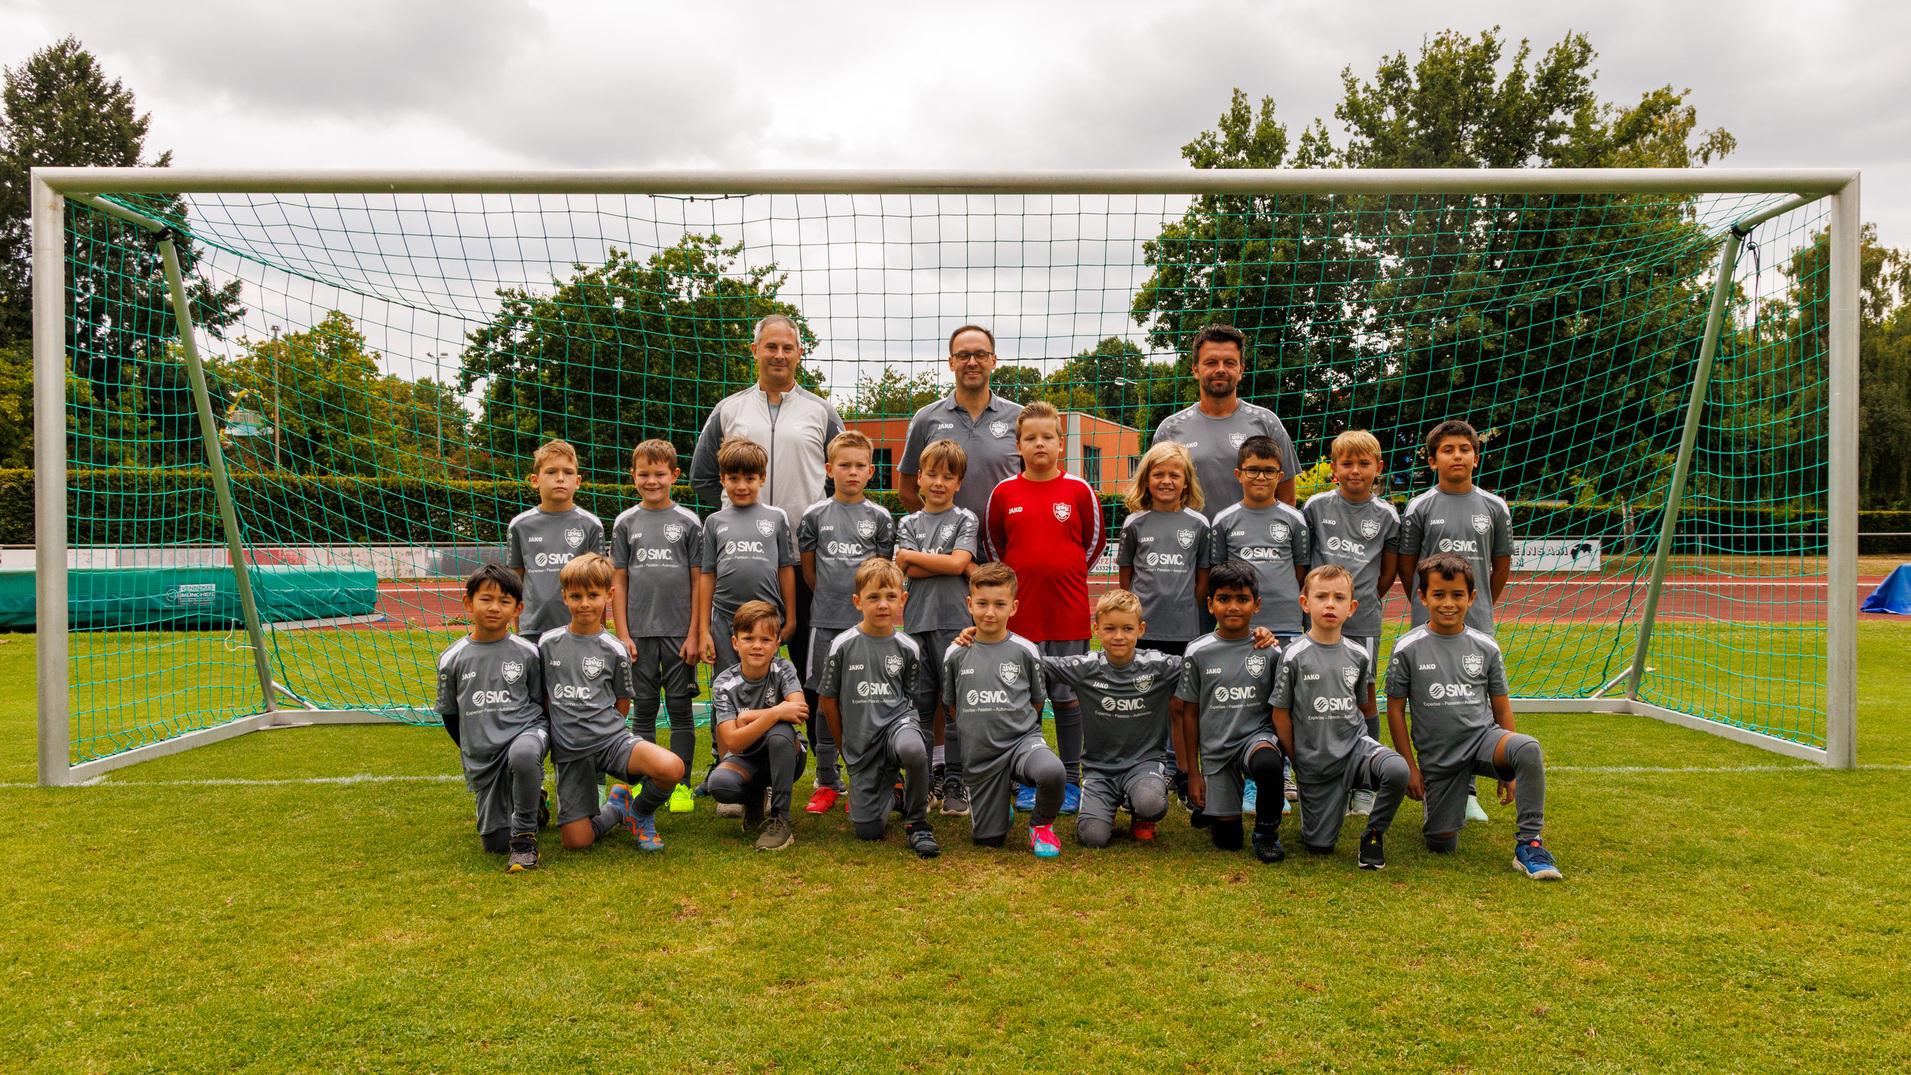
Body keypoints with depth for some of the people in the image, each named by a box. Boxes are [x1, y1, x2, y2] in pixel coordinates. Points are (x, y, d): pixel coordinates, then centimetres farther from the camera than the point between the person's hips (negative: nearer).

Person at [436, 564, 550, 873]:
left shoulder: (527, 653, -4)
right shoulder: (451, 659, 0)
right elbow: (449, 713, 12)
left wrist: (540, 738, -1)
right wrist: (472, 751, 13)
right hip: (481, 759, 3)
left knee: (522, 755, -41)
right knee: (495, 842, 1)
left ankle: (525, 835, -20)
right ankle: (532, 803, 35)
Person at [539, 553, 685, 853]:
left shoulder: (614, 650, -1)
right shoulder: (548, 643, 4)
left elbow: (622, 705, 9)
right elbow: (541, 695, 15)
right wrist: (561, 725, 10)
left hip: (611, 738, -1)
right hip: (569, 752, 1)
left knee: (672, 768, -31)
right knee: (576, 841, -11)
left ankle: (640, 812, 4)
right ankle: (617, 809, 22)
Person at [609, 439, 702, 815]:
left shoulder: (688, 522, 1)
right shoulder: (626, 522, 6)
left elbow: (698, 581, 0)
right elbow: (619, 581, 6)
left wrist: (694, 633, -5)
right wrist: (623, 634, -1)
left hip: (679, 631, -1)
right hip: (639, 632, 2)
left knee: (680, 707, 4)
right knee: (643, 709, 8)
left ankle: (681, 784, 12)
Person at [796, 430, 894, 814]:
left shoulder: (879, 518, 5)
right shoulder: (815, 516, 5)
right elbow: (808, 571, 10)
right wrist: (831, 600, 10)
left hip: (867, 622, 0)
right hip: (826, 622, 0)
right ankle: (827, 782, 15)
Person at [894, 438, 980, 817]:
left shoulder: (965, 520, 6)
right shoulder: (908, 523, 13)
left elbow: (957, 562, -11)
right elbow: (907, 570, -2)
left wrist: (913, 556, -3)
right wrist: (953, 565, -7)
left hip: (954, 622, -3)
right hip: (917, 621, 3)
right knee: (921, 704, 6)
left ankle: (954, 784, 5)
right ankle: (927, 780, 15)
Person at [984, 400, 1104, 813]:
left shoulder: (1078, 491, -1)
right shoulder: (1004, 493, 1)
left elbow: (1095, 541, 9)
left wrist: (1068, 574, 7)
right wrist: (1020, 577, 10)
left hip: (1069, 612, -1)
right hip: (1020, 610, 1)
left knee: (1068, 697, 7)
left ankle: (1071, 781, 18)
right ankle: (1028, 782, 19)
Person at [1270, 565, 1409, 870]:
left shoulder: (1359, 654, 1)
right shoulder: (1294, 655, -9)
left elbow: (1364, 707, 14)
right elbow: (1281, 714, -3)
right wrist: (1297, 763, -1)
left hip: (1355, 745, 2)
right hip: (1315, 762, -2)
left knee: (1397, 770, -31)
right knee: (1319, 846, 1)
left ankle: (1373, 834, -4)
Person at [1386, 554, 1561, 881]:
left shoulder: (1485, 647, 1)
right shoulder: (1408, 649, -6)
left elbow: (1501, 708, 9)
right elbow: (1395, 710, -1)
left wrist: (1508, 767, 7)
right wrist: (1410, 767, -2)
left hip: (1482, 737, 1)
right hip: (1437, 756, -1)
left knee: (1529, 748, -33)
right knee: (1441, 843, -3)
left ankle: (1529, 844, -22)